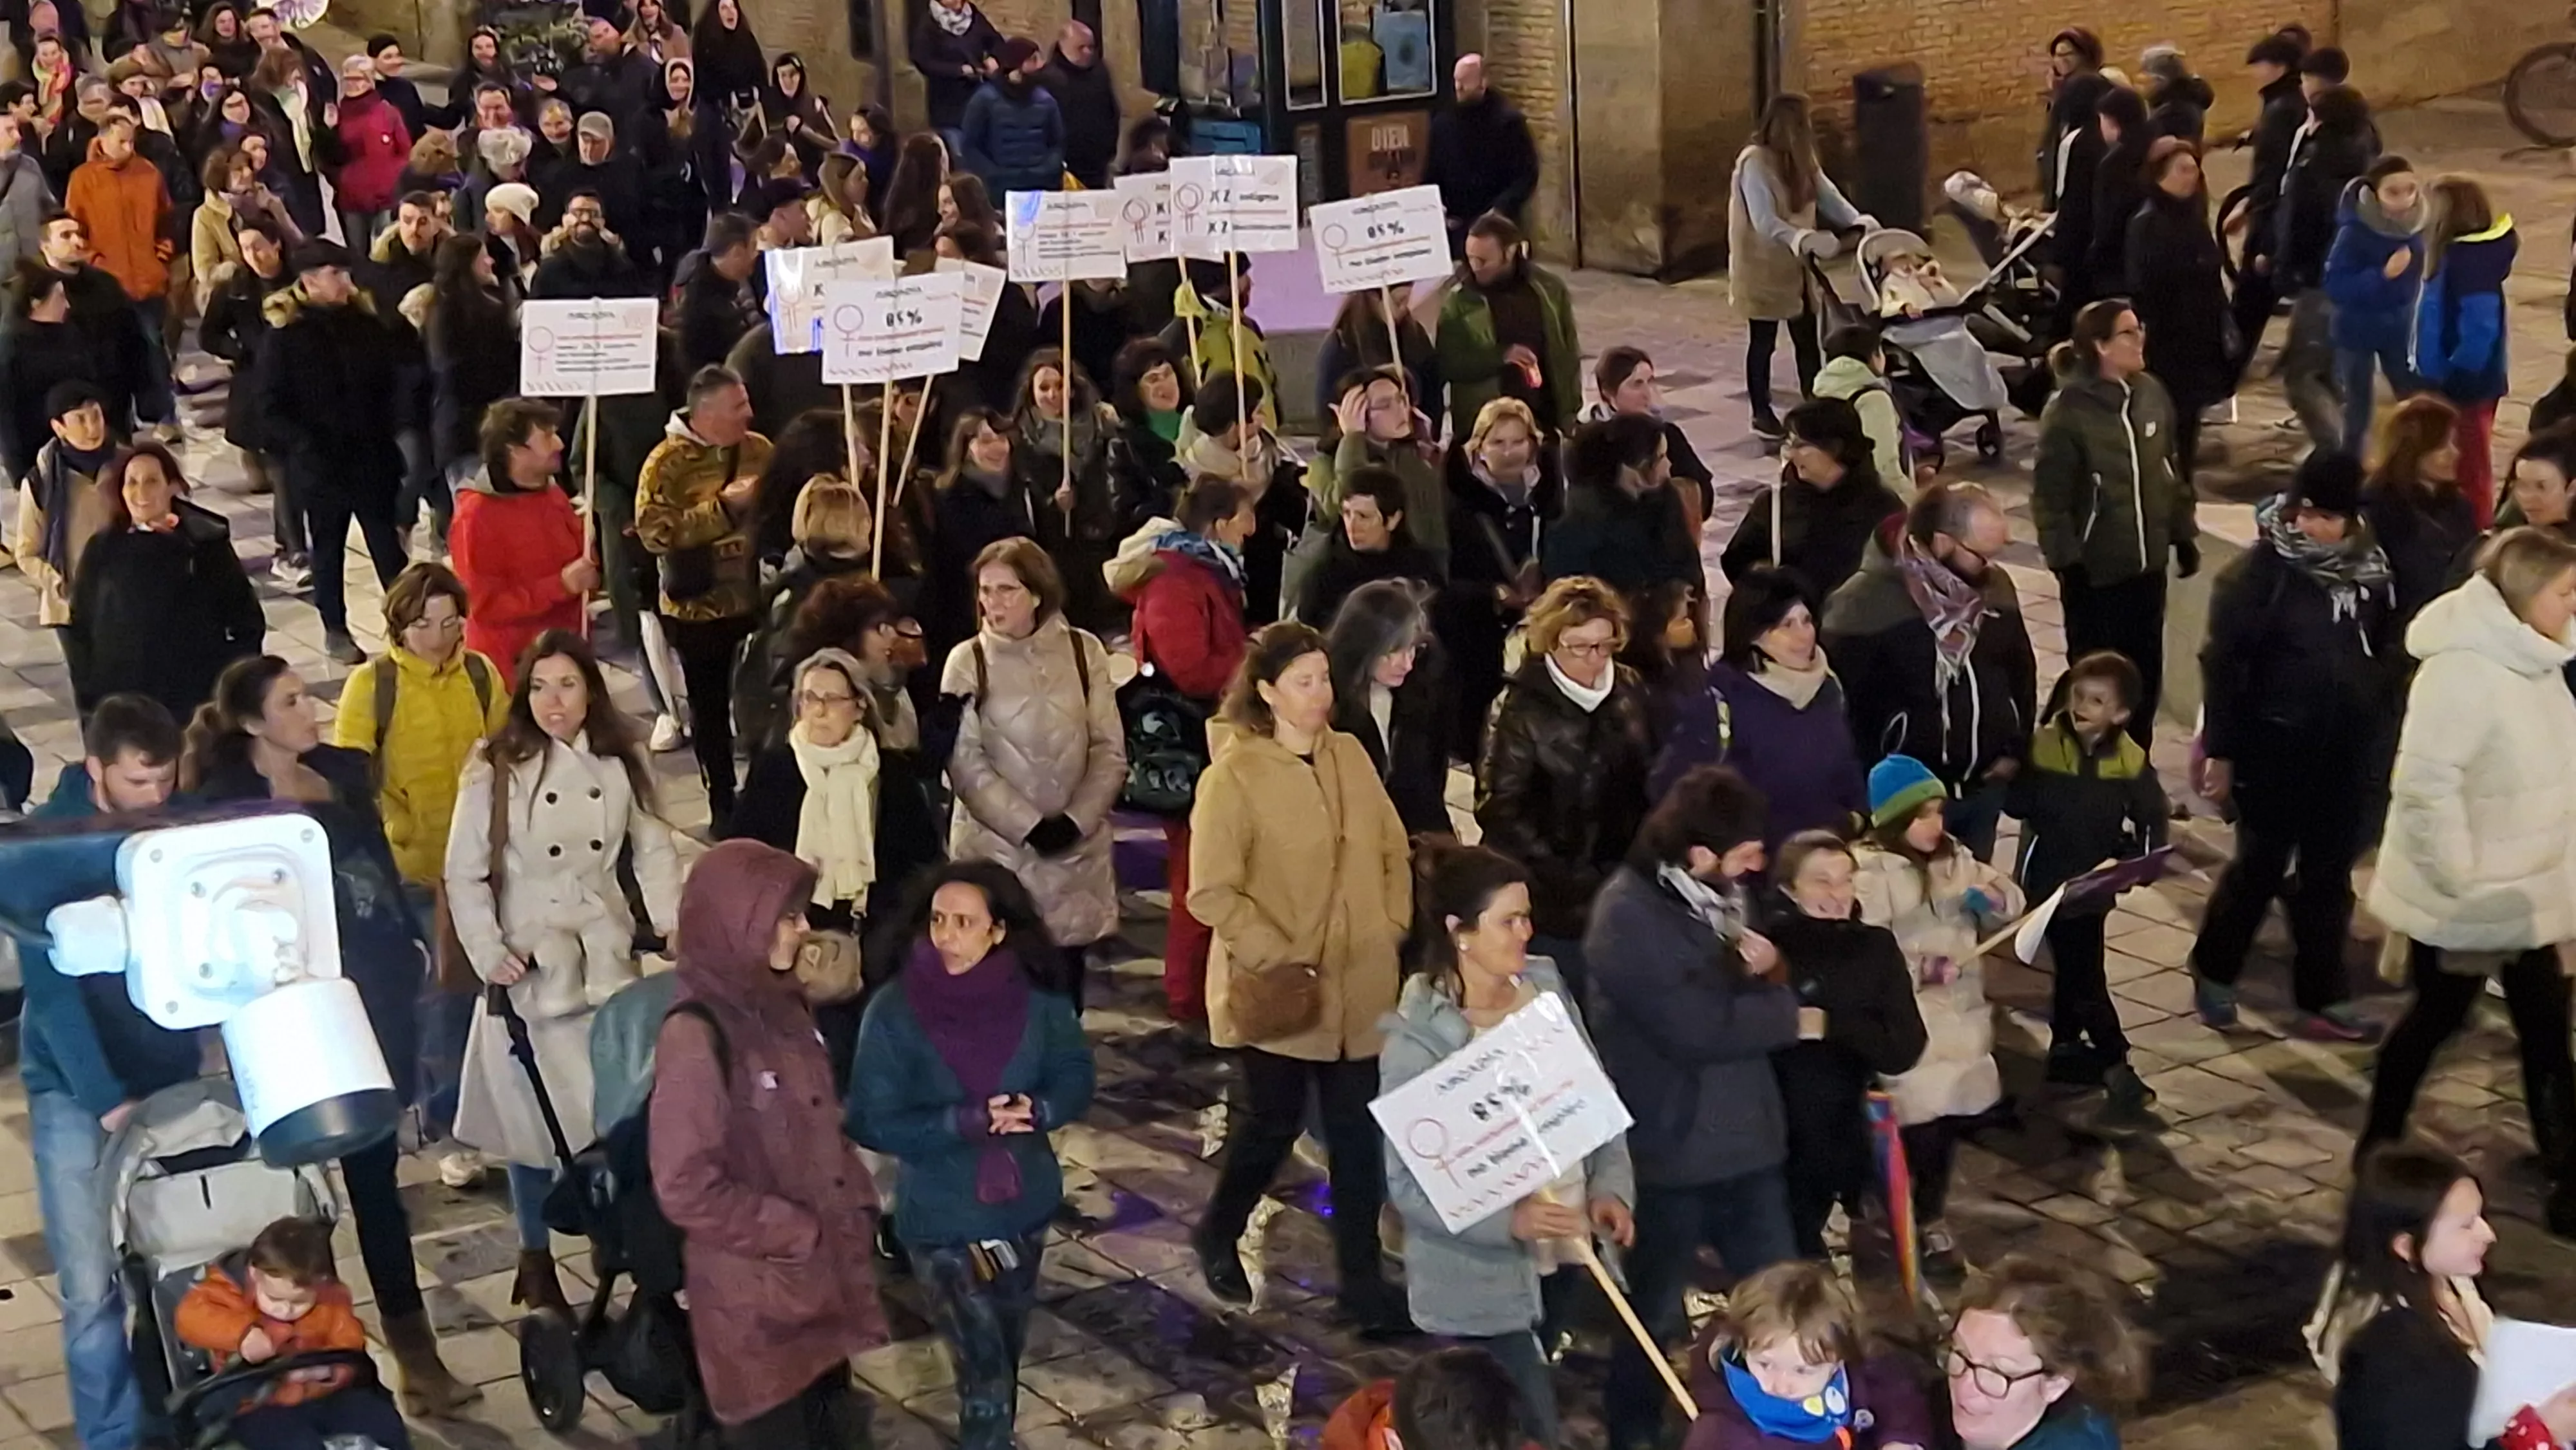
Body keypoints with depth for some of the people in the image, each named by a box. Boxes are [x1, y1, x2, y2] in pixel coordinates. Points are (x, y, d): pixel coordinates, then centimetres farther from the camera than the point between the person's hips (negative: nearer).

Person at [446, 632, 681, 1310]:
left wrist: (671, 919, -5)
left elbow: (652, 848, 9)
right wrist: (488, 952, -12)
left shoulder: (618, 765, 5)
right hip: (531, 968, -3)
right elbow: (465, 874, -4)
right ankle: (535, 1260, 19)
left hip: (607, 962, 3)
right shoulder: (496, 770, -5)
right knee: (538, 1115, 4)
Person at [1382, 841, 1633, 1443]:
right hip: (1481, 1281, -6)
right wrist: (1508, 1220, -32)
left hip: (1560, 1252, 6)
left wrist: (1610, 1187, -11)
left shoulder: (1547, 990, -3)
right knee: (1532, 1431, -3)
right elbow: (1408, 1183, -20)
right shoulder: (1416, 1043, -21)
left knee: (1512, 1416, 23)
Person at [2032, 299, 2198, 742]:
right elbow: (2049, 498, -15)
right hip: (2095, 570, -6)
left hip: (2147, 563, 6)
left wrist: (2184, 534, 14)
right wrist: (2066, 563, -17)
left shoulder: (2151, 394, 2)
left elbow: (2170, 472, 13)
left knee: (2146, 672, 14)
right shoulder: (2068, 412, -16)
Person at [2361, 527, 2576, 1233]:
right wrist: (2456, 874, -25)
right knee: (2439, 1017, 8)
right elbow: (2425, 783, -31)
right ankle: (2380, 1146, 28)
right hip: (2461, 902, -8)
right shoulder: (2464, 671, -25)